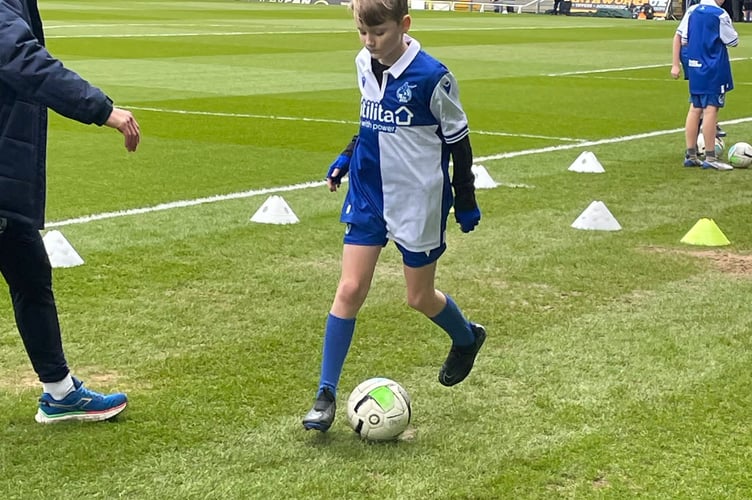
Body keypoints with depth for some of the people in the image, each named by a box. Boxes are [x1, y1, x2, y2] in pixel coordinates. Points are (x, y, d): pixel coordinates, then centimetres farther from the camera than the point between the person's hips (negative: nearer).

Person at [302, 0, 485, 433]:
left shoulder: (431, 76, -17)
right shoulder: (364, 65, 1)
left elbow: (458, 138, -7)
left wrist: (466, 202, -3)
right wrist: (345, 160, 9)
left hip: (419, 202, -5)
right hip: (367, 196, 5)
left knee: (420, 297, 8)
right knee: (350, 290, -3)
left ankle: (467, 338, 42)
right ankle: (326, 395, 2)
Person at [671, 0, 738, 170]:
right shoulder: (720, 15, -12)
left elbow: (678, 37, 4)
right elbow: (733, 41, -3)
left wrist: (675, 65, 7)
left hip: (694, 67, 6)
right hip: (714, 70, -6)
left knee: (695, 109, 12)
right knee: (711, 109, -4)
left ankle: (691, 155, 15)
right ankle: (710, 158, -2)